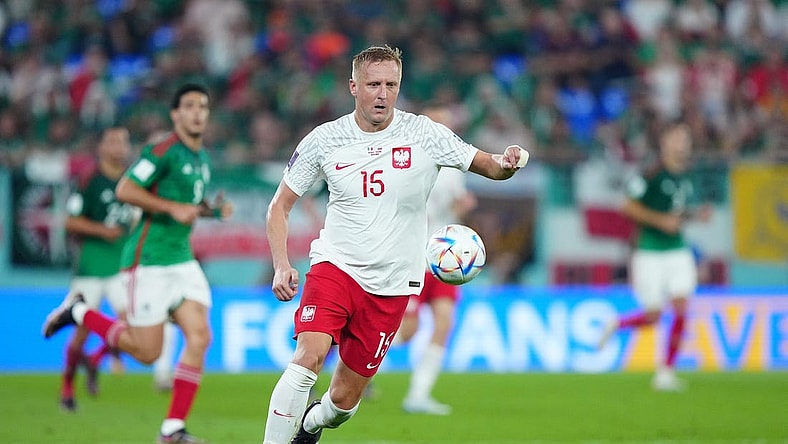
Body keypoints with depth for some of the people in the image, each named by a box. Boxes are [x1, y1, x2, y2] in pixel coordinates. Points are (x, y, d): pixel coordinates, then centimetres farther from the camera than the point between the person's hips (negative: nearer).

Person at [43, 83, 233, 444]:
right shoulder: (163, 152, -12)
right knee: (148, 352, -5)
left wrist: (213, 210, 8)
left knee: (199, 336, -9)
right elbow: (125, 190, -18)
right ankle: (78, 311, 16)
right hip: (149, 261, -8)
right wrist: (173, 208, -22)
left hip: (182, 261, 8)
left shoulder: (203, 159, 14)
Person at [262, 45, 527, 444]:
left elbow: (487, 165, 0)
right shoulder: (324, 140, -3)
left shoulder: (423, 134, -5)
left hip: (391, 284, 1)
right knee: (308, 357, -27)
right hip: (334, 265, -1)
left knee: (344, 398, 4)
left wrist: (506, 164, -25)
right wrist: (281, 266, -8)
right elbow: (279, 205, 6)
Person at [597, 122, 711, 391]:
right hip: (650, 254, -6)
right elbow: (629, 207, -14)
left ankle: (666, 371, 3)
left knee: (681, 308, -7)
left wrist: (696, 216, 4)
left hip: (678, 252, 6)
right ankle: (617, 326, 31)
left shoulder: (685, 177, 9)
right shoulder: (652, 174, -13)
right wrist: (661, 220, -20)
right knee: (653, 316, -2)